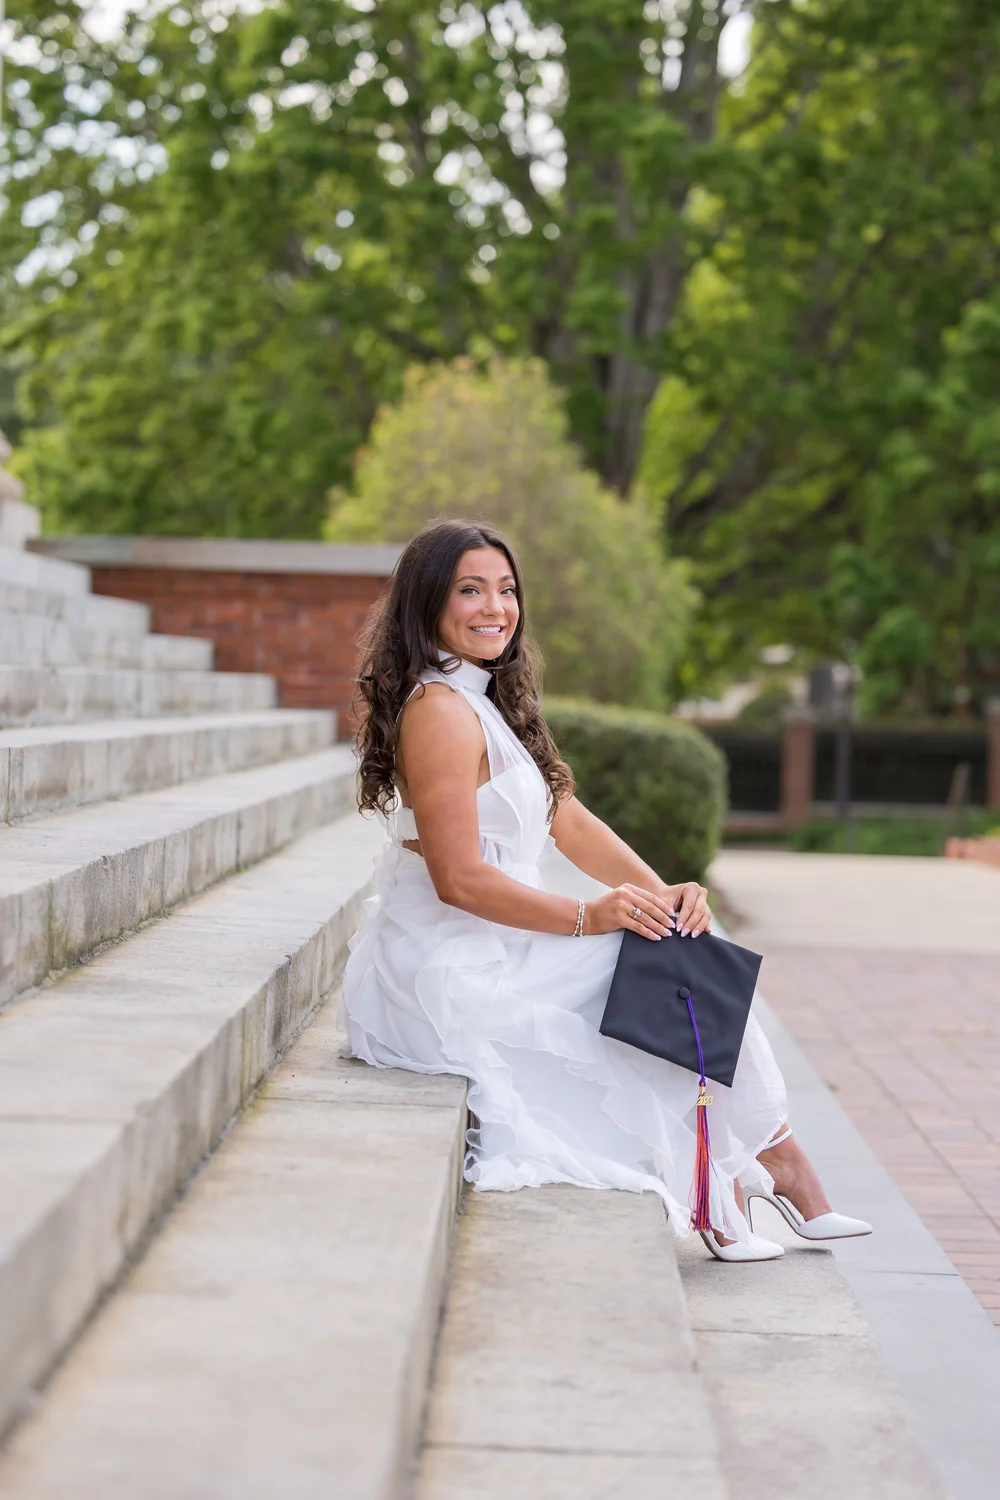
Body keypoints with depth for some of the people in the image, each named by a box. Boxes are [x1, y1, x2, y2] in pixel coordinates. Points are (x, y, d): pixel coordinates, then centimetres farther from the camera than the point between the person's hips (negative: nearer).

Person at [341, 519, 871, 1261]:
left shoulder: (488, 702, 15)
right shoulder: (441, 713, -17)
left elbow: (567, 818, 11)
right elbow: (460, 880, -22)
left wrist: (661, 893, -2)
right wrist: (589, 918, -24)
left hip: (491, 953, 9)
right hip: (450, 975, -9)